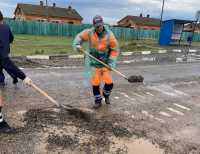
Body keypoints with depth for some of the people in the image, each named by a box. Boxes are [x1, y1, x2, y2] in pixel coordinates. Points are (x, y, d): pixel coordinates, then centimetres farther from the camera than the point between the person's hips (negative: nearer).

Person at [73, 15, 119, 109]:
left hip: (105, 62, -1)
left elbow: (115, 50, -7)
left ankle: (106, 95, 27)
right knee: (95, 83, 0)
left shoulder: (109, 35, -14)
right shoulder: (90, 33, -10)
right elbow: (80, 36, 6)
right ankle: (98, 101, 22)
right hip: (94, 62, 1)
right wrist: (77, 45, -13)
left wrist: (111, 63, -14)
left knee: (109, 82, -7)